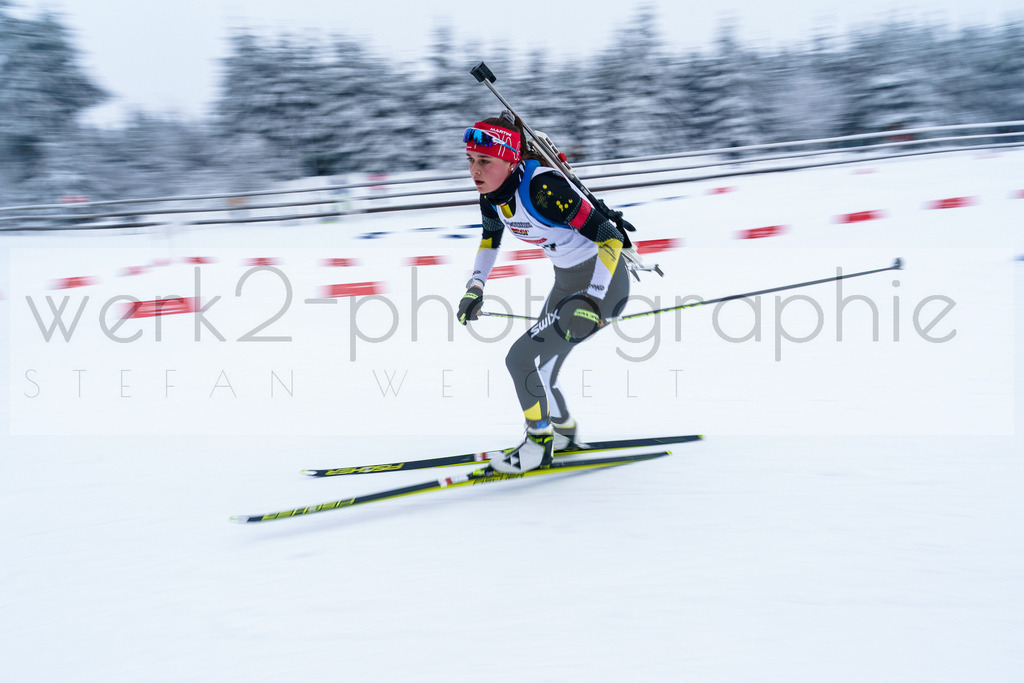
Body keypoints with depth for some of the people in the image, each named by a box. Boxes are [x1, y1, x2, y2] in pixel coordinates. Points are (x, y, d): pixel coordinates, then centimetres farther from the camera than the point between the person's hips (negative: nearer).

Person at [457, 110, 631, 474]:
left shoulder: (543, 188, -31)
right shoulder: (493, 193, -6)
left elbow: (610, 237, -29)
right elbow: (491, 238, 17)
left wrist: (591, 302, -34)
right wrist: (475, 287, 8)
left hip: (602, 282, -8)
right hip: (567, 281, 9)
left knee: (522, 359, -12)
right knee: (538, 368, 16)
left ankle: (539, 445, 8)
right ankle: (563, 431, 41)